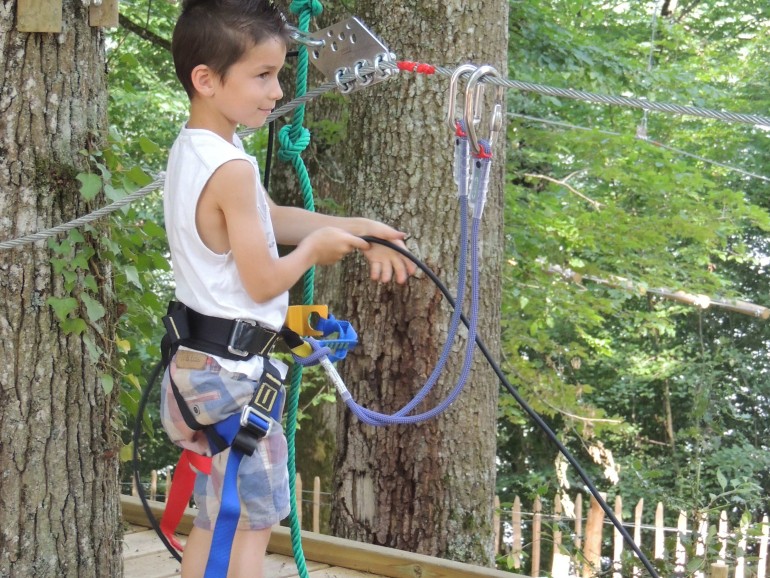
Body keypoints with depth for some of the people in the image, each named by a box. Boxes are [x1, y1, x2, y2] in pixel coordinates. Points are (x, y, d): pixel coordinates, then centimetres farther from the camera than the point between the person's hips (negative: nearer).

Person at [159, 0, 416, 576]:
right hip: (234, 372, -9)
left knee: (215, 518, 17)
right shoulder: (231, 168, -22)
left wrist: (354, 229, 13)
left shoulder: (189, 150, 7)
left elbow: (270, 216, 18)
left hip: (195, 366, 9)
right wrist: (316, 247, -2)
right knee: (251, 522, 2)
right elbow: (263, 282, -20)